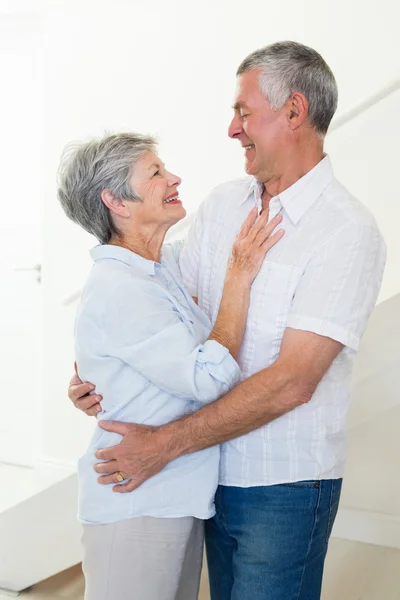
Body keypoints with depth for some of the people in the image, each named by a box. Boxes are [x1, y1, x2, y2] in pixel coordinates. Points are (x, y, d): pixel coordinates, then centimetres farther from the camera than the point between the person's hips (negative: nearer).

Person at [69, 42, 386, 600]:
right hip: (217, 471, 6)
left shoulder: (350, 233, -18)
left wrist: (165, 444, -22)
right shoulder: (223, 204, 4)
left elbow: (292, 382, -23)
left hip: (286, 486, -6)